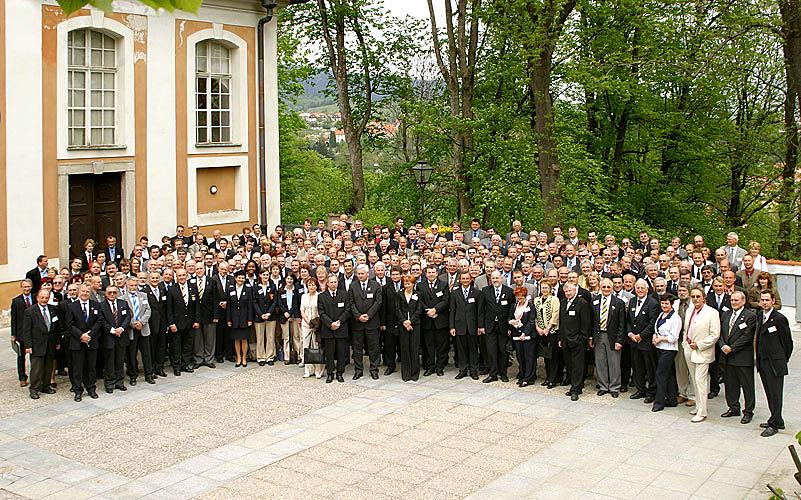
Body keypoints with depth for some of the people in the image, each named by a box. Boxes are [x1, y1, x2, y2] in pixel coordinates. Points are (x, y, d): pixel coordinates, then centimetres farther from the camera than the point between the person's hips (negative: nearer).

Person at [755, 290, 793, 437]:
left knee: (775, 394, -1)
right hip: (762, 361, 7)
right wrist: (759, 357, 11)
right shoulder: (759, 316, 10)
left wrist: (783, 360, 0)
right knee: (769, 393, 14)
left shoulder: (779, 318, -13)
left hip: (775, 363, -7)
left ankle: (774, 425, 5)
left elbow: (787, 342, -7)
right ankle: (777, 421, 25)